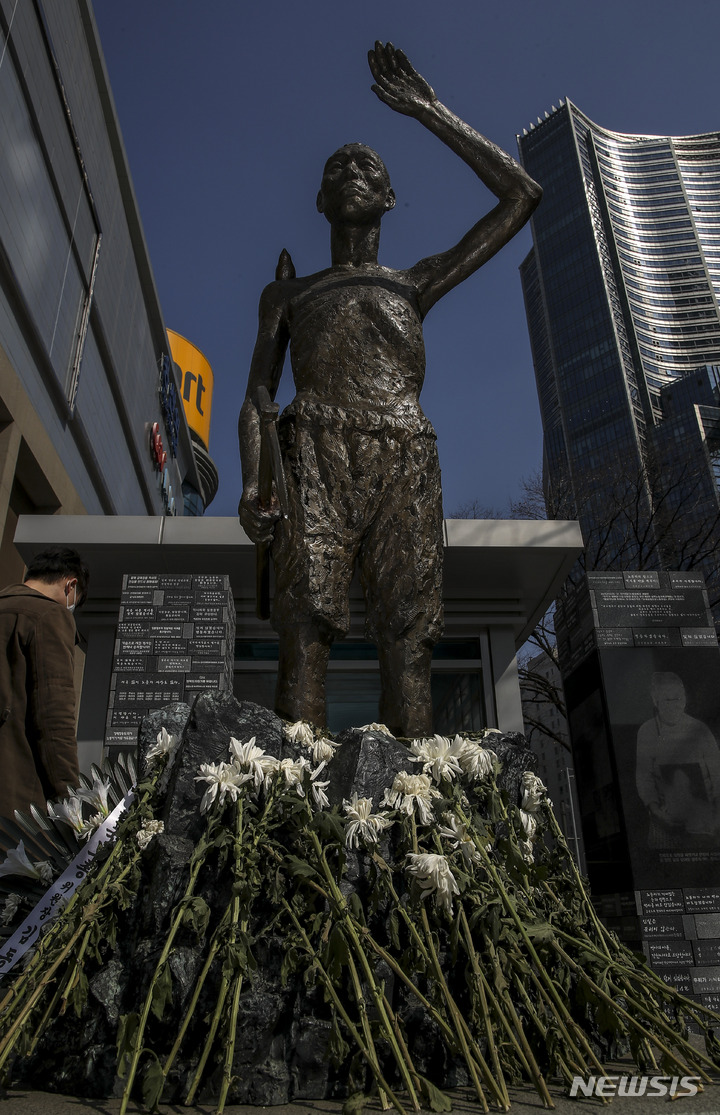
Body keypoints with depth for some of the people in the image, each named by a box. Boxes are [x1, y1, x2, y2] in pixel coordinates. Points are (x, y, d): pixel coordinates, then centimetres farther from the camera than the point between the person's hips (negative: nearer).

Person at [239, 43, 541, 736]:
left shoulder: (415, 284, 34)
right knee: (305, 626, -20)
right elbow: (255, 398, 19)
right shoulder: (288, 292, 33)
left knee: (407, 639, -15)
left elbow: (521, 194, 32)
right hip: (317, 451, 0)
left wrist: (429, 113, 34)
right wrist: (251, 482, -2)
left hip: (406, 458, 1)